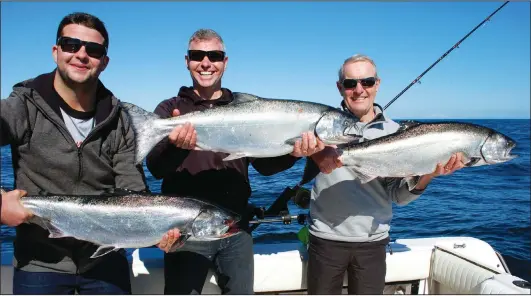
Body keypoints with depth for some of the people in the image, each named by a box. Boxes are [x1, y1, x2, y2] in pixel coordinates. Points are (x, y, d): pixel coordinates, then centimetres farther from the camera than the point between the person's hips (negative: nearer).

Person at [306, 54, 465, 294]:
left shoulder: (393, 132, 1)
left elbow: (398, 196, -1)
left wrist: (426, 175, -20)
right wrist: (317, 151, -45)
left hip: (372, 241, 1)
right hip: (326, 238, -1)